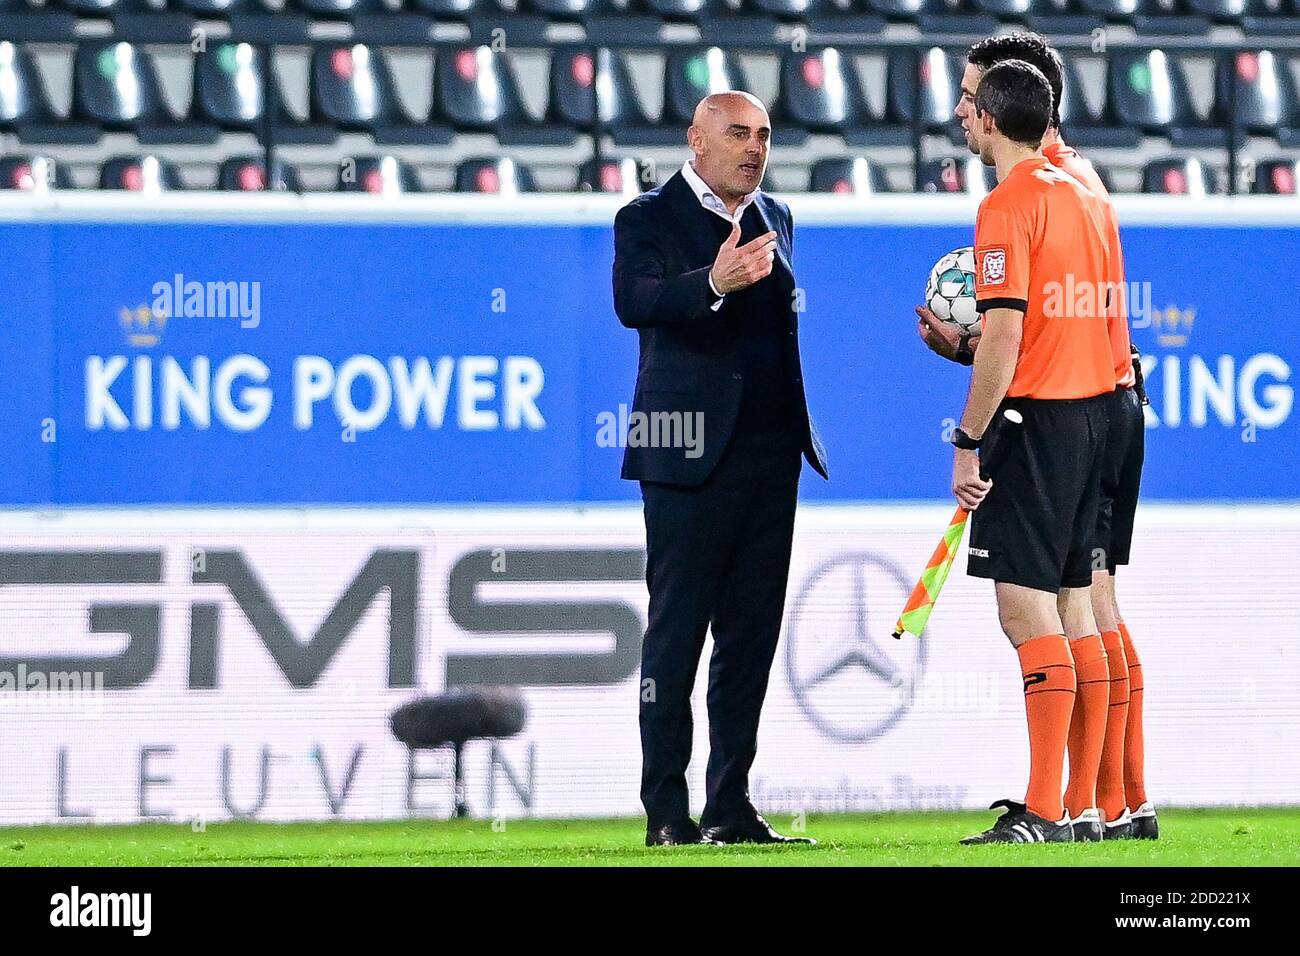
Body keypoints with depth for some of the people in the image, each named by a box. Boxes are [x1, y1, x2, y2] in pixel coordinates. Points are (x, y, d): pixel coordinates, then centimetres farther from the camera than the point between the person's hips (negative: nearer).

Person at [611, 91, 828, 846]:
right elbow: (634, 301, -22)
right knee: (676, 634, -3)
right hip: (692, 453, -6)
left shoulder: (777, 219, 16)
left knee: (752, 635, 7)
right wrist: (714, 284, -39)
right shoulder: (649, 218, -4)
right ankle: (668, 811, -1)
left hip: (773, 454, 6)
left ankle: (732, 806, 12)